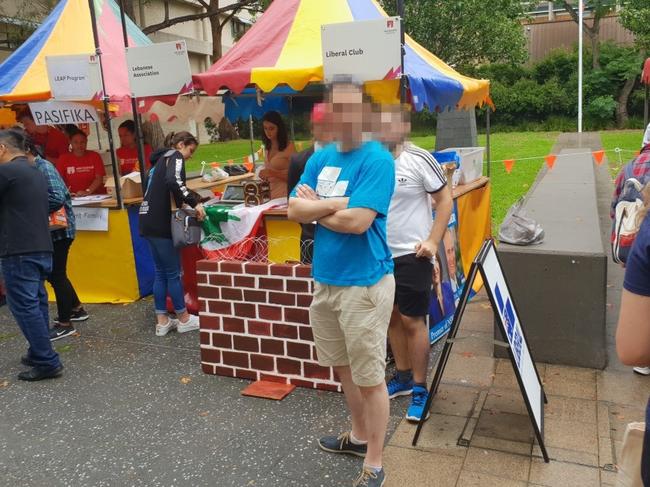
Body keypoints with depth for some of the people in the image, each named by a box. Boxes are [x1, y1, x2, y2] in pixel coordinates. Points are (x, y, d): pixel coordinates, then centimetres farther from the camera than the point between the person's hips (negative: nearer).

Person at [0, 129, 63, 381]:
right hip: (42, 249, 9)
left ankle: (47, 362, -3)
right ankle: (39, 353, 24)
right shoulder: (36, 172, 16)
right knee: (37, 303, 15)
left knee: (24, 306, -4)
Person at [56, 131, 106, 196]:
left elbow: (99, 178, -3)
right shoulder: (63, 158, 8)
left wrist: (87, 191, -18)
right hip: (73, 197, 1)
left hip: (96, 196, -1)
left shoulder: (95, 156, 5)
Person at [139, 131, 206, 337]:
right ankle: (184, 319, 12)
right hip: (160, 223, -9)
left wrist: (181, 203, 17)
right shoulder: (174, 157, -5)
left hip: (149, 221, 9)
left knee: (161, 272, 13)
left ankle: (162, 322, 17)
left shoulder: (161, 159, 23)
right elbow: (173, 181, -26)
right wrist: (194, 202, -24)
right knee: (173, 273, 1)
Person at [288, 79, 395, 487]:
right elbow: (294, 211, 1)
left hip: (364, 283, -7)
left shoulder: (377, 159, -13)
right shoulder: (320, 158, 8)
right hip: (324, 279, 7)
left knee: (370, 377, 5)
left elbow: (358, 221, -22)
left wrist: (315, 207, -7)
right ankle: (359, 436, 42)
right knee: (343, 367, 21)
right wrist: (335, 204, -14)